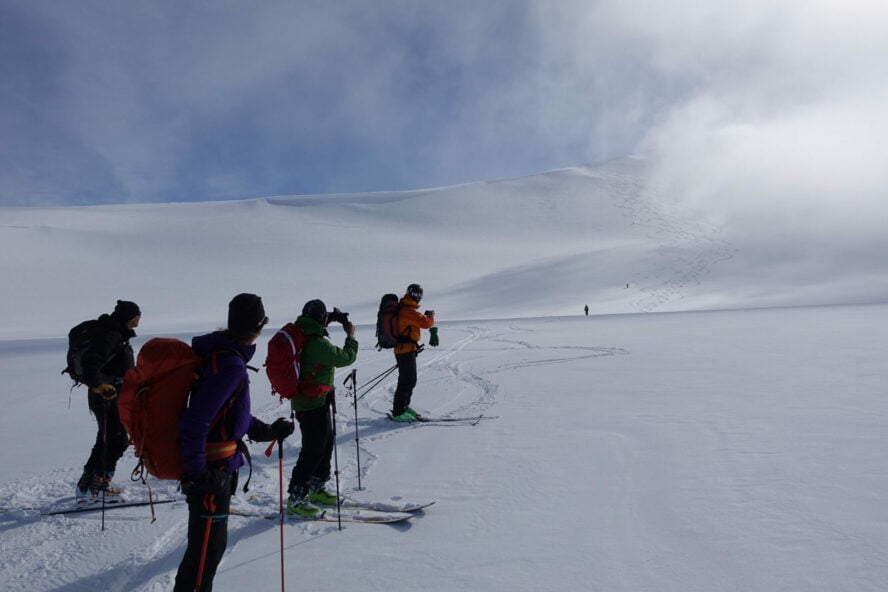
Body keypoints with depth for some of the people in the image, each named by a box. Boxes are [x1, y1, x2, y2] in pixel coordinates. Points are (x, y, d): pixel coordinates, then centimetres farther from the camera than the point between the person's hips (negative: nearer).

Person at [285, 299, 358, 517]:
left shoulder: (300, 334, 2)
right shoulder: (318, 344, -26)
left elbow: (312, 325, 27)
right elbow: (346, 357, -15)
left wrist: (333, 317, 19)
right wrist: (351, 336, 0)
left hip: (303, 399, 10)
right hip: (314, 403, -10)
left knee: (327, 442, 20)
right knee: (314, 450, -1)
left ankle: (317, 488, 34)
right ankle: (296, 499, 8)